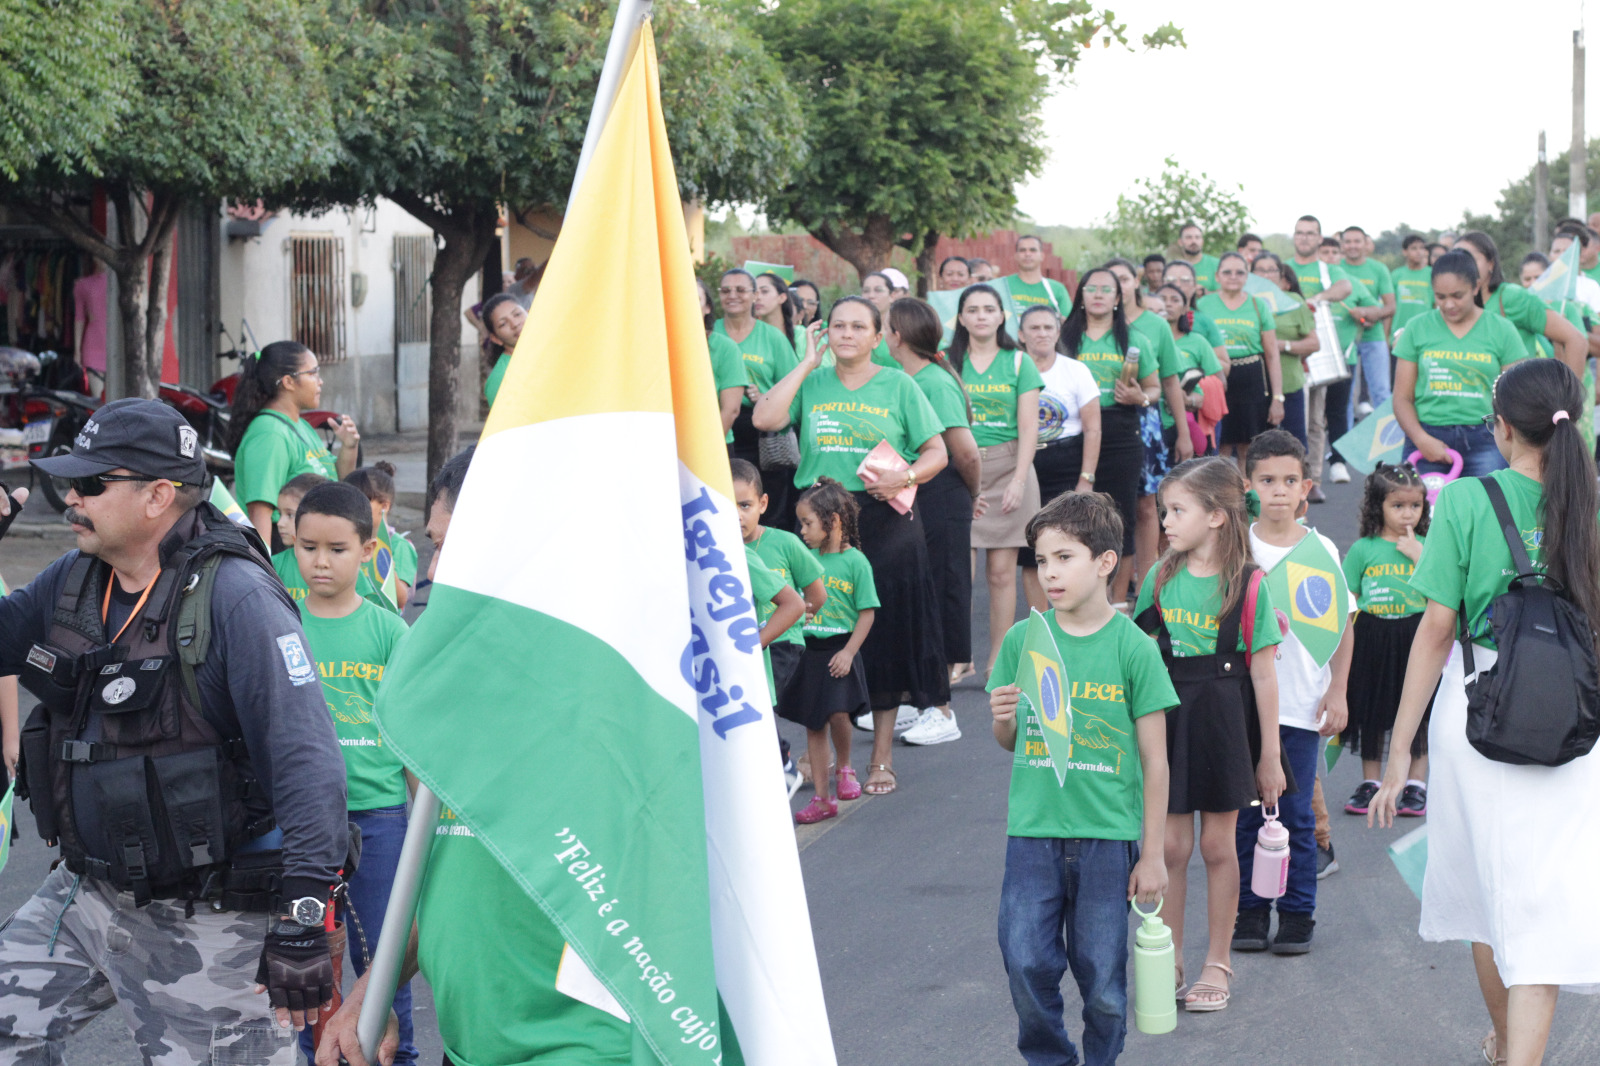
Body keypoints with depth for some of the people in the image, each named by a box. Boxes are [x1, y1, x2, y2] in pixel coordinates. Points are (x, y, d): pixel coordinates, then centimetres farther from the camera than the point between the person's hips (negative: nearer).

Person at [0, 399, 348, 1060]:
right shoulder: (73, 579, 4)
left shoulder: (235, 597, -20)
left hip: (204, 924, -7)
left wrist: (302, 920, -32)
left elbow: (306, 759, -26)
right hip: (87, 891, 7)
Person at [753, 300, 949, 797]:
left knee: (883, 630, 1)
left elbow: (937, 452, 7)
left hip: (884, 519, -1)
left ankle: (882, 756, 9)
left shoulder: (898, 386, 7)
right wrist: (807, 363, -3)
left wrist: (905, 477, -14)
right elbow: (765, 419, -7)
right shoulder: (811, 382, 10)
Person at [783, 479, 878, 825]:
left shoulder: (855, 562, -7)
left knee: (838, 713, -20)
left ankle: (844, 767, 11)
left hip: (839, 650, -5)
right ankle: (822, 797, 15)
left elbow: (867, 613, -7)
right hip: (809, 650, 5)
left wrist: (848, 652, -13)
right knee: (813, 723, 7)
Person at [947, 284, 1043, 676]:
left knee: (1002, 571, -1)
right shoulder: (949, 362, 8)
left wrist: (1018, 480, -8)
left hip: (1007, 467, 0)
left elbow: (1028, 428, 2)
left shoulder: (1018, 363, 7)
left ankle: (998, 660, 6)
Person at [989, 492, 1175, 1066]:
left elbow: (1154, 761, -1)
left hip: (1107, 835, -2)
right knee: (1027, 962, -4)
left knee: (1102, 977, 4)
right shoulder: (1021, 641, 3)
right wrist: (1001, 718, -10)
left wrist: (1153, 854, -2)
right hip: (1033, 830, 2)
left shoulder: (1132, 647, -5)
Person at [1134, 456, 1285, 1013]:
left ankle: (1216, 963, 20)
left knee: (1218, 844, 7)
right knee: (1170, 844, 4)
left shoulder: (1248, 585, -7)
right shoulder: (1160, 579, 3)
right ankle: (1169, 962, 16)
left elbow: (1263, 674, -5)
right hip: (1167, 713, 3)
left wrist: (1269, 754, -3)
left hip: (1223, 720, -2)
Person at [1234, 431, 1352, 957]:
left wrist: (1338, 691, 0)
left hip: (1303, 704, -1)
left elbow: (1341, 625, 5)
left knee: (1296, 812, 2)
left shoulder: (1321, 550, 1)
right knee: (1246, 809, 5)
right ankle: (1250, 909, 16)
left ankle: (1297, 912, 13)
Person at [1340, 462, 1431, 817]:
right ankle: (1370, 782, 21)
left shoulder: (1426, 546, 2)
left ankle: (1416, 784, 15)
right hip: (1371, 639, 0)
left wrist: (1419, 556, -14)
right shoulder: (1363, 549, 1)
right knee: (1371, 712, 9)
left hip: (1415, 640, 0)